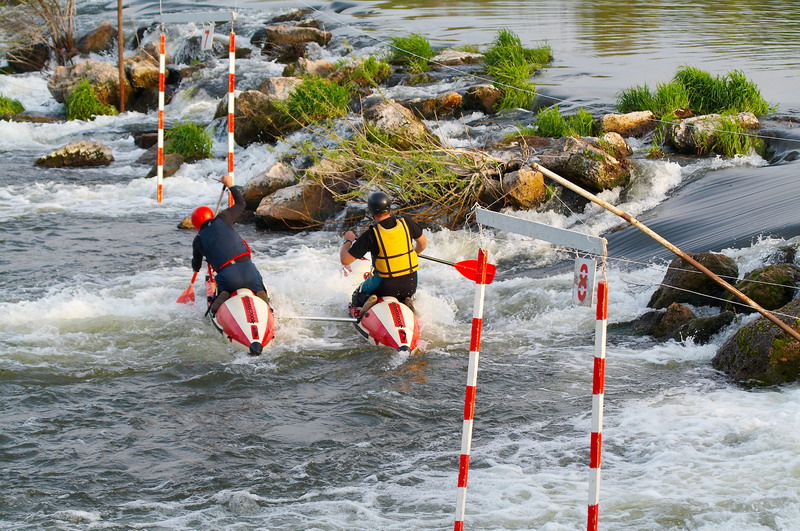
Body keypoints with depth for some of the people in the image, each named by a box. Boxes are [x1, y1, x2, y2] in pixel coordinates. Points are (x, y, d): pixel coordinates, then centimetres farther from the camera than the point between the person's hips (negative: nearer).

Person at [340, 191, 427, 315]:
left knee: (357, 296, 25)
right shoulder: (406, 222, -5)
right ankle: (406, 302, 3)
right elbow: (423, 243, 12)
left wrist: (348, 240, 9)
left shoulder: (370, 235, -15)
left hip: (384, 285, -3)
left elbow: (345, 260, -11)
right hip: (410, 285, 3)